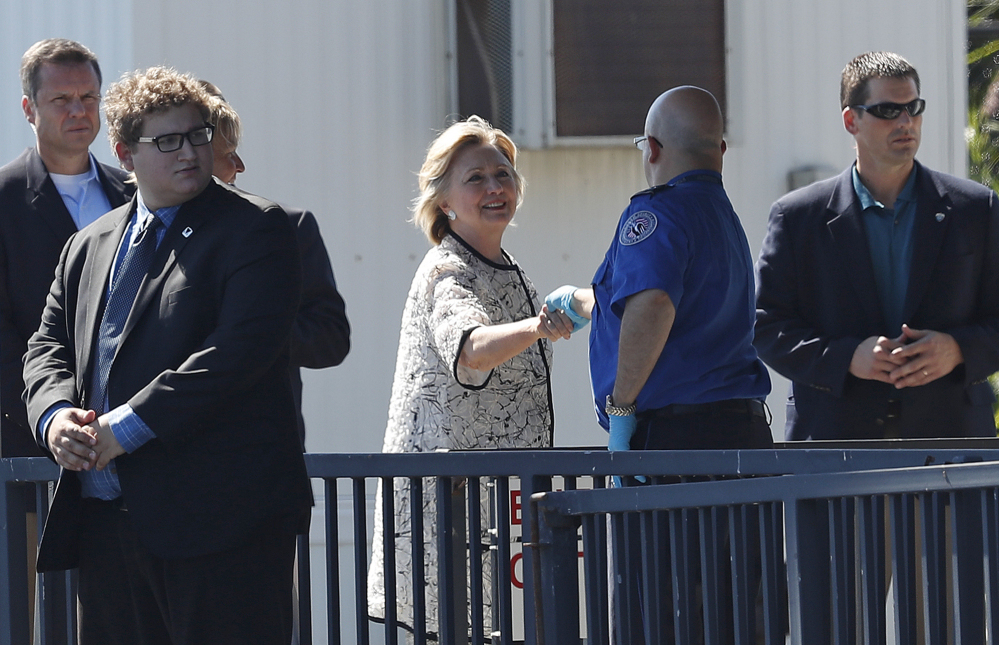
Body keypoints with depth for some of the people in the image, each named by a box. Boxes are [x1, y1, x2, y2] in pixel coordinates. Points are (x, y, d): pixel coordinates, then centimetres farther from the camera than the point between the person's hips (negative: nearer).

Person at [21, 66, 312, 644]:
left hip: (219, 516, -6)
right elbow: (49, 348, 18)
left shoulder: (255, 229, -2)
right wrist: (56, 417, -6)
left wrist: (126, 428, -17)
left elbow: (239, 351, -14)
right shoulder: (88, 247, 20)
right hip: (105, 523, 6)